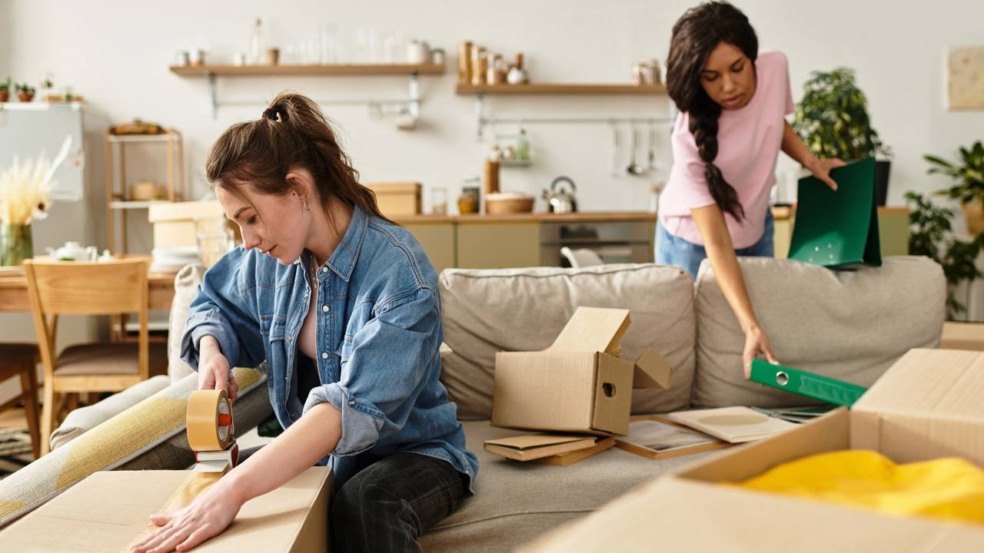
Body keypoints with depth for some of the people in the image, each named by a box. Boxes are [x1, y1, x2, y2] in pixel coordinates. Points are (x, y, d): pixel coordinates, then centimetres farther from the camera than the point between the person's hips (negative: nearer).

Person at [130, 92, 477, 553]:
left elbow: (356, 407, -36)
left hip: (413, 452, -5)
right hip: (312, 454, 6)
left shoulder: (398, 271, -24)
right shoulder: (271, 256, -2)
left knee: (363, 503, -39)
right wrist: (211, 350, -7)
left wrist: (232, 491, -47)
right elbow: (216, 304, 18)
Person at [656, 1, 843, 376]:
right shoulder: (690, 137, -35)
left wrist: (810, 160, -10)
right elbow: (716, 242, -36)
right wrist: (750, 327, -43)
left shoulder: (775, 68, -22)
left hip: (755, 228, 5)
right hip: (692, 240, -5)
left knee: (765, 302, 14)